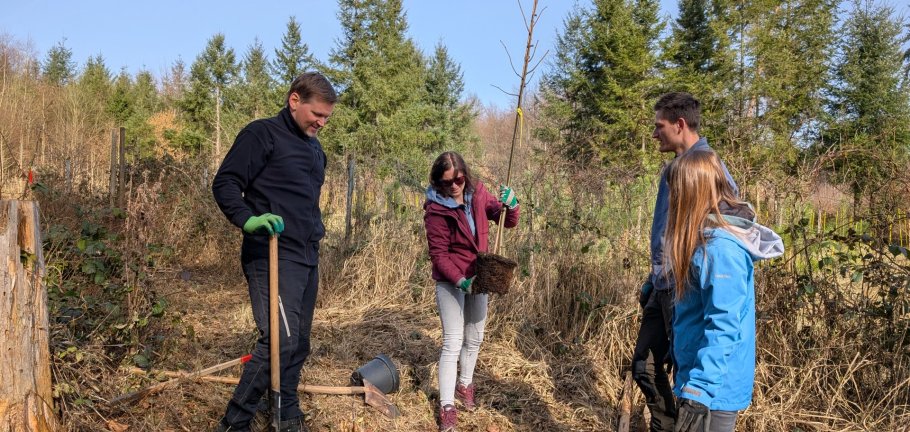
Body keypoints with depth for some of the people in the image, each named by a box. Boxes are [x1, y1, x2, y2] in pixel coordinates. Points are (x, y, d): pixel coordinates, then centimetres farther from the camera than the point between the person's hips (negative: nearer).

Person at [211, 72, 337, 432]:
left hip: (307, 257, 9)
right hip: (273, 255, -8)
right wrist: (248, 220, -27)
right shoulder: (262, 133, -6)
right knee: (279, 341, -16)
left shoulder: (314, 148, 19)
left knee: (298, 343, 13)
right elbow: (224, 183, -12)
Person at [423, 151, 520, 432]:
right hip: (450, 282, -5)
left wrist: (510, 204, -22)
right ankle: (447, 407, 2)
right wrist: (460, 281, -27)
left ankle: (465, 385, 39)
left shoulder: (478, 194, -6)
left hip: (478, 276, 5)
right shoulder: (436, 209, -18)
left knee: (474, 338, 17)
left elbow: (508, 222, 0)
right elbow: (438, 254, -16)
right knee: (453, 342, -7)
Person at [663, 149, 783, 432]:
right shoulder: (707, 236, 5)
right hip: (698, 378, 9)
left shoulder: (721, 247, -23)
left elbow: (723, 328, -26)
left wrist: (698, 389, -26)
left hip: (712, 390, -9)